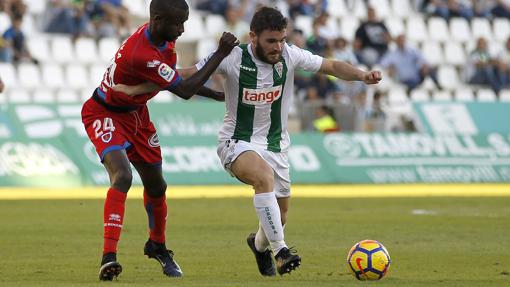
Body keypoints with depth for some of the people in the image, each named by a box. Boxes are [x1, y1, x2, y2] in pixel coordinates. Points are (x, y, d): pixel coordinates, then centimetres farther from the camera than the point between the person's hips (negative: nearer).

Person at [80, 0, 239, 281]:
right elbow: (184, 90, -31)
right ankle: (109, 256, -30)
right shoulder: (140, 55, -38)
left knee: (156, 185, 16)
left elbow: (174, 80, 10)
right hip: (105, 114, -9)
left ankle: (157, 246, 41)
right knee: (122, 176, -29)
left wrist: (215, 94, 10)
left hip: (135, 113, 9)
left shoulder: (164, 37, -9)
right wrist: (220, 54, -29)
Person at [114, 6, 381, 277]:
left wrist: (362, 75, -20)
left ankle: (259, 243, 46)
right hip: (238, 143, -4)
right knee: (264, 176, -36)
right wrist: (135, 89, -18)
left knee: (279, 214, 10)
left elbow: (332, 66, -2)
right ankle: (280, 250, -31)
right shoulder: (233, 57, -19)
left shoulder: (289, 55, -10)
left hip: (276, 145, 4)